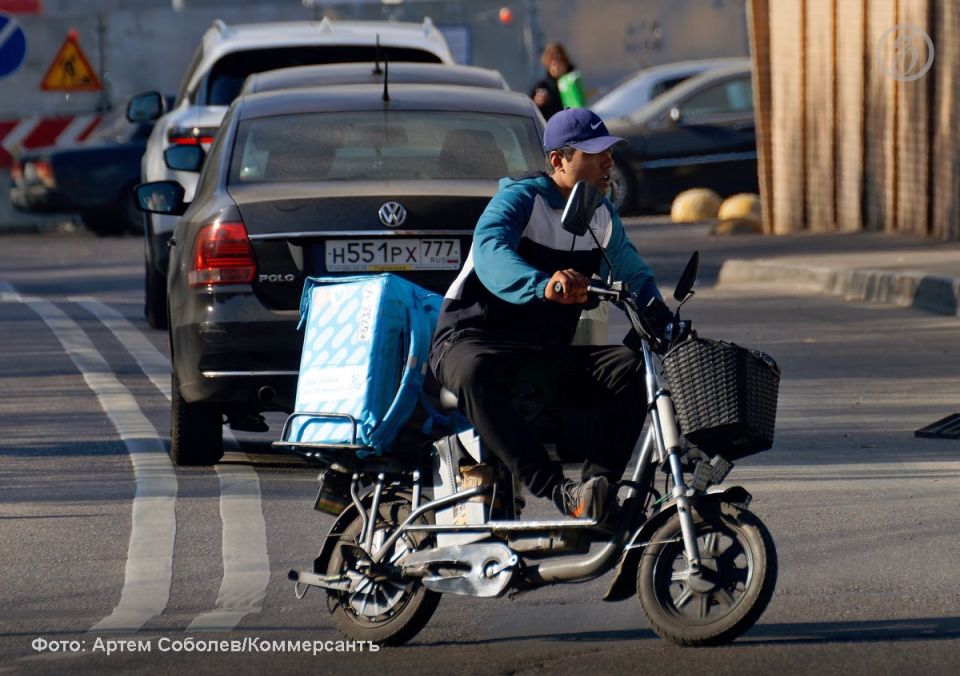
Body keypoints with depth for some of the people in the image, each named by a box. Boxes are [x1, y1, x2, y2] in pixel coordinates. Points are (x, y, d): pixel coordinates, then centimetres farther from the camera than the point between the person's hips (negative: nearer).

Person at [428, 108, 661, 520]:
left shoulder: (602, 216, 11)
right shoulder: (521, 198, -12)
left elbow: (635, 275, 14)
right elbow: (491, 253, -32)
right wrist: (543, 285, -52)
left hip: (546, 355, 6)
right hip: (470, 340, -6)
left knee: (631, 368, -20)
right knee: (475, 374, -42)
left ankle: (600, 484, -27)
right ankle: (561, 493, -48)